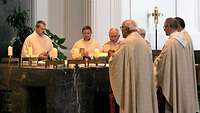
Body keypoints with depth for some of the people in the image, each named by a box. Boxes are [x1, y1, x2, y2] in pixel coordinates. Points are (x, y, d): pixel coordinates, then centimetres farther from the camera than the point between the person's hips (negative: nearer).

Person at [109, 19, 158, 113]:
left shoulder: (127, 42, -15)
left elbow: (115, 60, -14)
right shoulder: (143, 41, 9)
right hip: (144, 81, 8)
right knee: (143, 102, 11)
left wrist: (112, 56, 9)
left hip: (132, 82, -7)